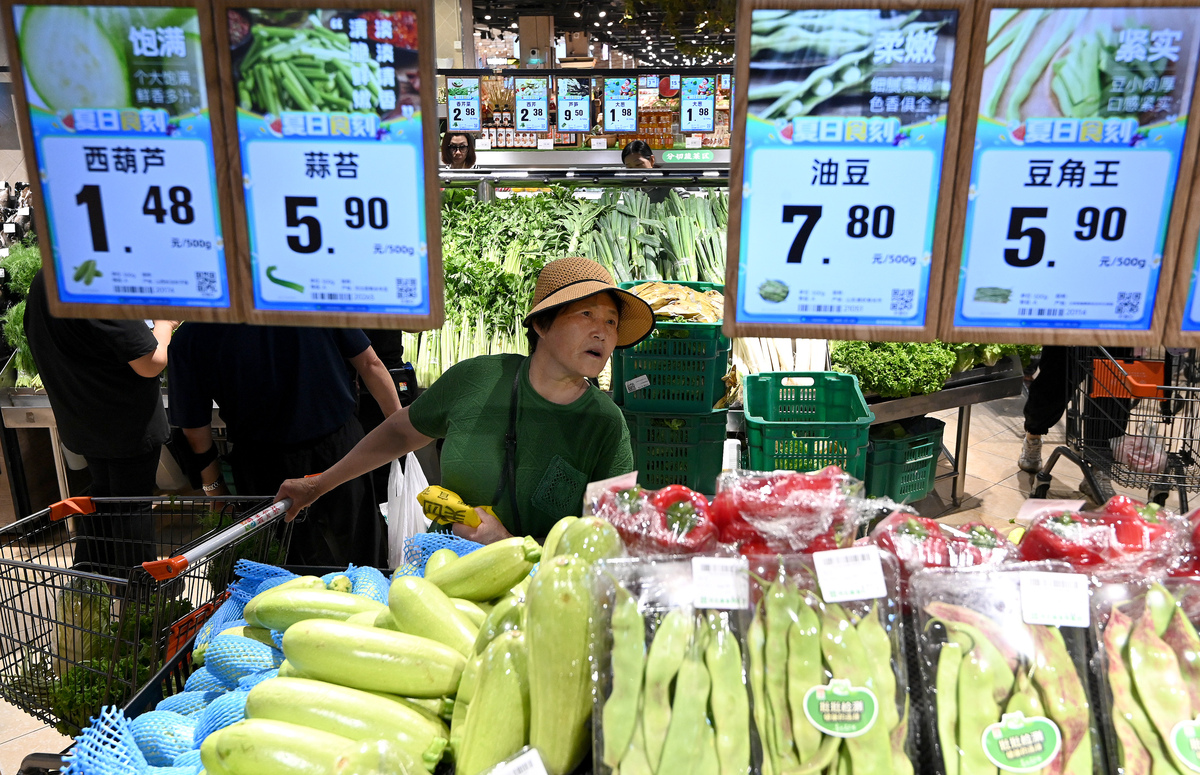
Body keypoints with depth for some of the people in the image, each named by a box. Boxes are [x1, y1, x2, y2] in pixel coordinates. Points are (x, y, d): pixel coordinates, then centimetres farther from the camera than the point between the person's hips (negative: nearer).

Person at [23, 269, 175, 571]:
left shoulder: (42, 280, -1)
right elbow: (150, 364, -26)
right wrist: (164, 324, -7)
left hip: (79, 421, 8)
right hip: (128, 425, -8)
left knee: (103, 489, 25)